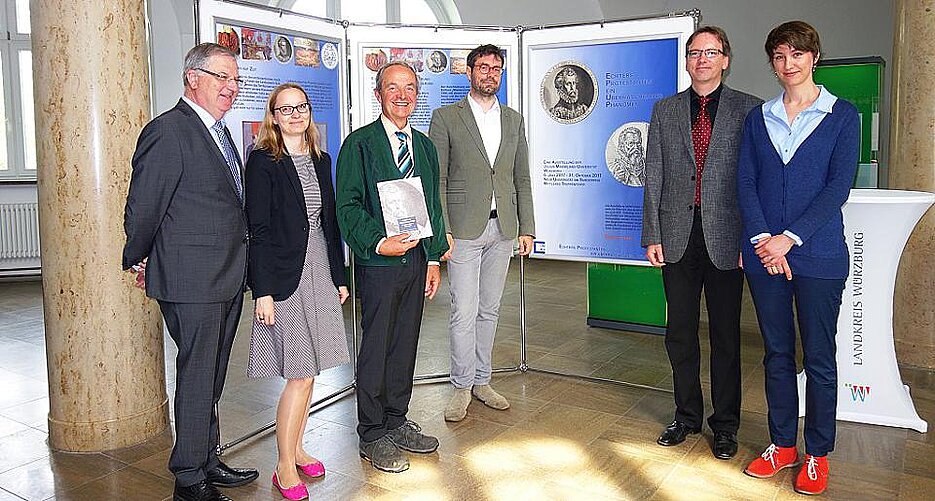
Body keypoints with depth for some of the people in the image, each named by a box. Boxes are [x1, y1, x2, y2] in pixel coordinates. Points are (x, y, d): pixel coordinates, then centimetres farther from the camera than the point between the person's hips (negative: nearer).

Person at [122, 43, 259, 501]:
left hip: (227, 279, 9)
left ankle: (208, 462, 31)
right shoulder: (168, 131, -14)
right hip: (191, 280, -9)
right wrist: (140, 262, 2)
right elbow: (142, 208, -10)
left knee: (212, 378, 17)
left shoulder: (218, 130, 15)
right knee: (197, 378, 1)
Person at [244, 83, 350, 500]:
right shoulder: (263, 160, -7)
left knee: (308, 371, 12)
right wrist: (263, 291, -16)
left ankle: (296, 449, 28)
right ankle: (285, 467, 9)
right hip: (285, 275, -6)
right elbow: (257, 229, -11)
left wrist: (339, 276, 15)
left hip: (319, 272, 6)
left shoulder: (320, 160, 12)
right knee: (300, 375, -5)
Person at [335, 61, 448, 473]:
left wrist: (434, 257, 11)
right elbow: (348, 205, -9)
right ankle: (373, 436, 16)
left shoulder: (424, 145, 14)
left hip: (416, 260, 6)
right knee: (375, 349, 3)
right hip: (378, 262, -5)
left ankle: (397, 423, 28)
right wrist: (378, 242, -22)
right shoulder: (359, 144, -4)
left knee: (405, 345, 13)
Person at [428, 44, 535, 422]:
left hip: (503, 229, 4)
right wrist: (441, 229, -12)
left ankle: (481, 380, 23)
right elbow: (436, 178, -4)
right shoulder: (446, 117, 0)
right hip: (464, 230, -4)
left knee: (489, 309, 11)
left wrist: (526, 228, 7)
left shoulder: (513, 120, 13)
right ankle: (462, 386, 11)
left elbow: (522, 179, 13)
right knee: (464, 312, -4)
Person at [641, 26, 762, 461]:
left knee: (725, 335, 8)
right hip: (678, 237, 2)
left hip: (725, 238, -2)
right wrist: (653, 235, 0)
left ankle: (725, 424, 24)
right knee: (680, 332, 11)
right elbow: (654, 178, 6)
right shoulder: (665, 110, 9)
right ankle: (687, 415, 29)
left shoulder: (748, 109, 2)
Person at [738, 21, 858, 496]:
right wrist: (762, 239, -11)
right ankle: (782, 444, 24)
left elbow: (838, 185, -7)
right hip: (764, 255, 3)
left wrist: (789, 238, -15)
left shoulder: (842, 115, 1)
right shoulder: (758, 118, 10)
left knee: (818, 357, 5)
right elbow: (745, 182, 3)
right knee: (777, 352, 11)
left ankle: (818, 454, 19)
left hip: (817, 255, -3)